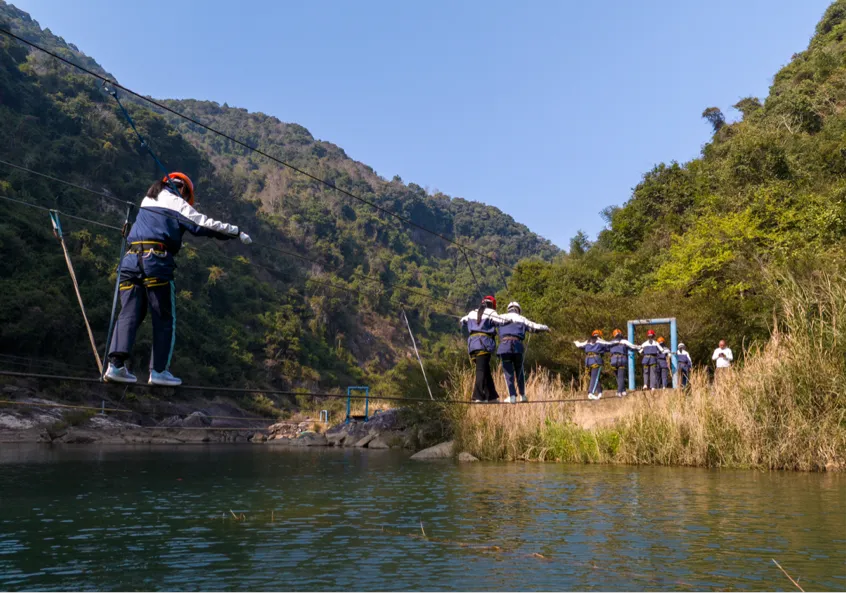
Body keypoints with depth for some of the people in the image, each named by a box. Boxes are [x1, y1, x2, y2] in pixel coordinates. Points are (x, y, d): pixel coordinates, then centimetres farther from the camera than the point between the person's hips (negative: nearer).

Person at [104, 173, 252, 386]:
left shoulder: (147, 201, 26)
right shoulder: (176, 202, 6)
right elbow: (205, 224, 2)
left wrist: (176, 241, 56)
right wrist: (237, 232, 11)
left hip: (131, 259, 6)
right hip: (157, 261, -6)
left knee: (129, 314, 4)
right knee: (165, 320, 3)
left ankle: (116, 364, -11)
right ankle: (159, 371, 2)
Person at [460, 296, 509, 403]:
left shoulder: (472, 313, 20)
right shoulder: (491, 313, 1)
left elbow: (462, 322, 34)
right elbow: (503, 321, -13)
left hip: (472, 343, 7)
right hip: (484, 344, -7)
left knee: (486, 370, 13)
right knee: (481, 370, -10)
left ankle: (491, 396, 14)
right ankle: (478, 397, -17)